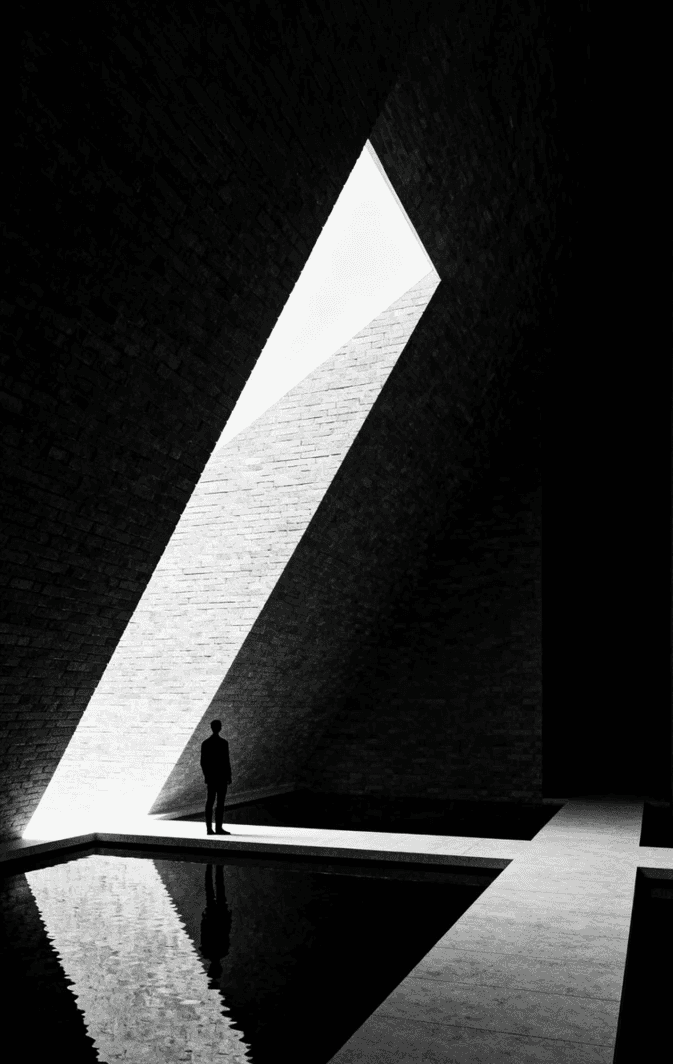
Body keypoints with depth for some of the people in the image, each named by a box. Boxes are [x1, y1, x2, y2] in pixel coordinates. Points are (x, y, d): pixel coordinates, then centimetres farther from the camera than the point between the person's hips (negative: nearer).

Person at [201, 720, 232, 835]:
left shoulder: (205, 743, 5)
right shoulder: (223, 743, -12)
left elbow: (203, 761, 7)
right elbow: (226, 761, -12)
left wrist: (206, 775, 16)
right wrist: (229, 776, -4)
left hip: (210, 775, 6)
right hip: (221, 775, -6)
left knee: (210, 802, 6)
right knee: (220, 802, -2)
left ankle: (209, 828, 6)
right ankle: (218, 828, -3)